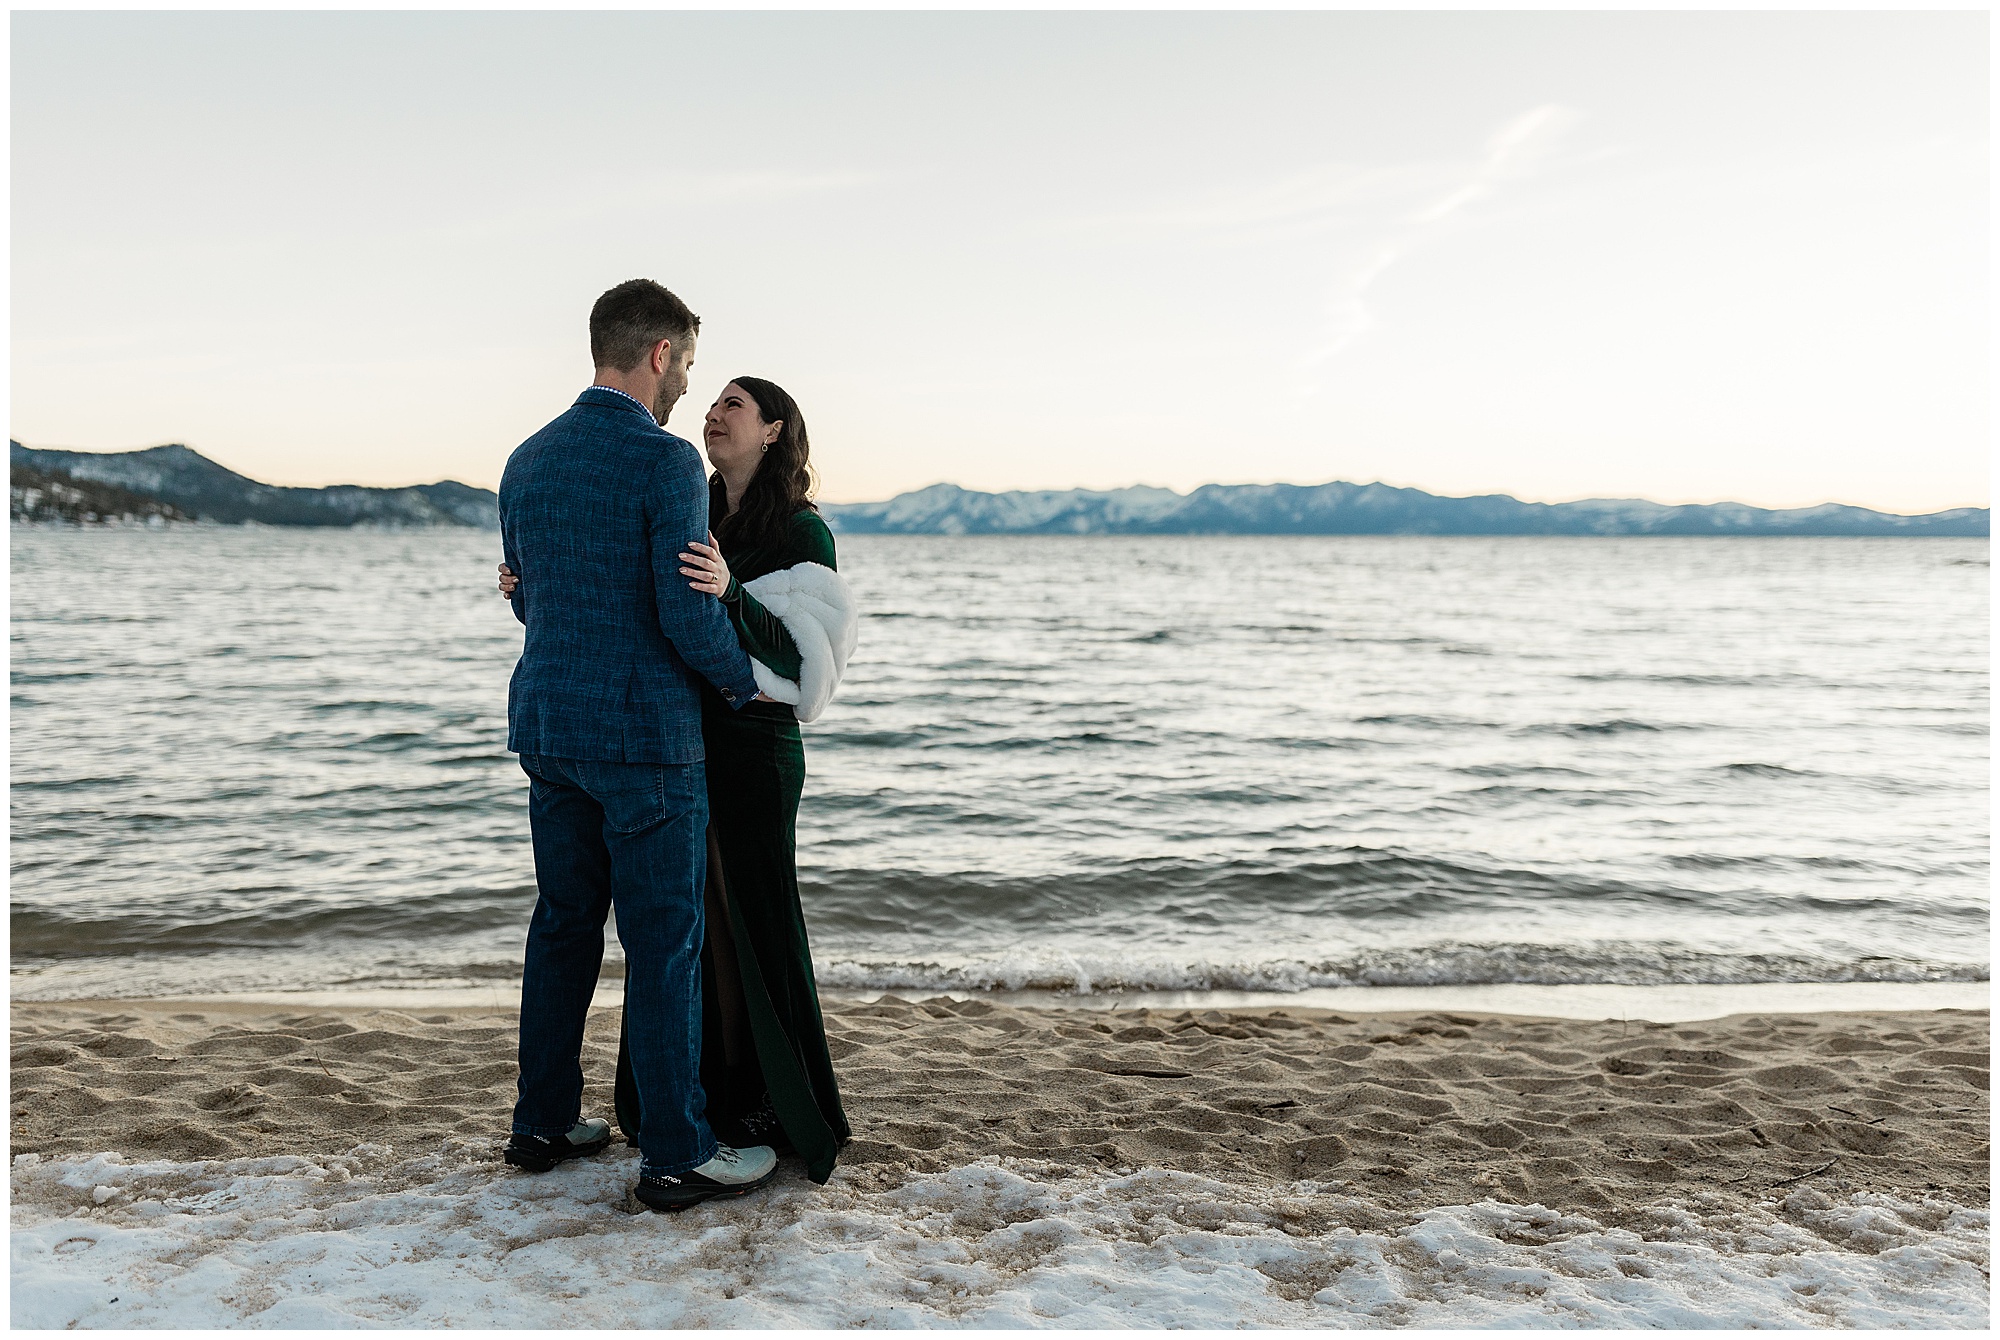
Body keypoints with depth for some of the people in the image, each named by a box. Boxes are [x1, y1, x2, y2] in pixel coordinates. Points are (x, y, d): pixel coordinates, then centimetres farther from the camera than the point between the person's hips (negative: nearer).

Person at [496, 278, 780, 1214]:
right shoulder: (665, 461, -14)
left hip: (546, 725, 8)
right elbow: (688, 614, -19)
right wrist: (745, 681, -1)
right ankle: (676, 1155, 9)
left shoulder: (527, 461, 10)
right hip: (644, 735, -7)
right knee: (664, 942, 0)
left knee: (563, 924, 16)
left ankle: (544, 1122, 27)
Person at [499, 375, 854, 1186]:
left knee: (750, 927, 0)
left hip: (751, 752, -7)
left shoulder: (801, 534, -7)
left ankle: (781, 1110, 16)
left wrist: (731, 593, -33)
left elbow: (793, 653, -17)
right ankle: (711, 1096, 27)